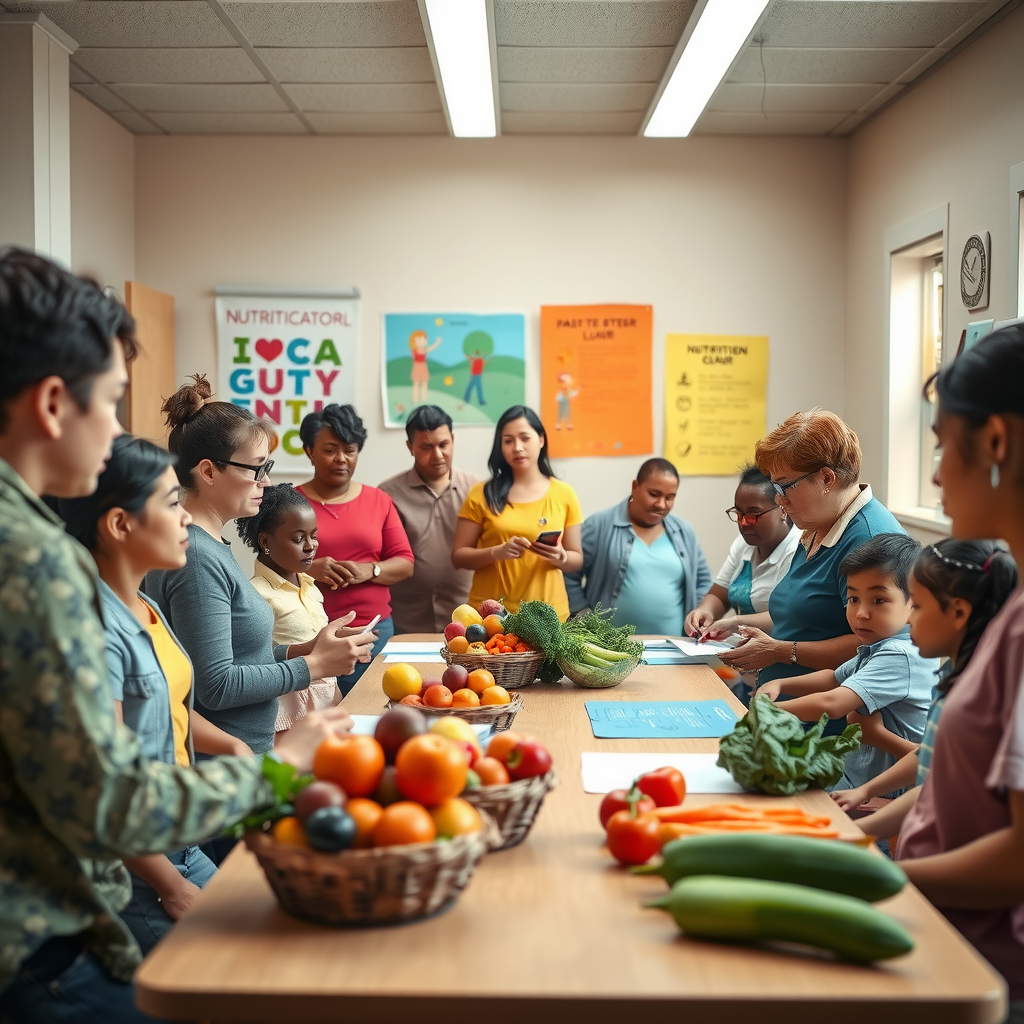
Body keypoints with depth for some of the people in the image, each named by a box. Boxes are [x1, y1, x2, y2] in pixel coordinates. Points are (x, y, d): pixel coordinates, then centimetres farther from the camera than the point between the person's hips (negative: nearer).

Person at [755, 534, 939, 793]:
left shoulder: (902, 655, -25)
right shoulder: (874, 649, 7)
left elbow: (830, 704, -32)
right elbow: (835, 678, 26)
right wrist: (779, 684, 9)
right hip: (852, 781, 9)